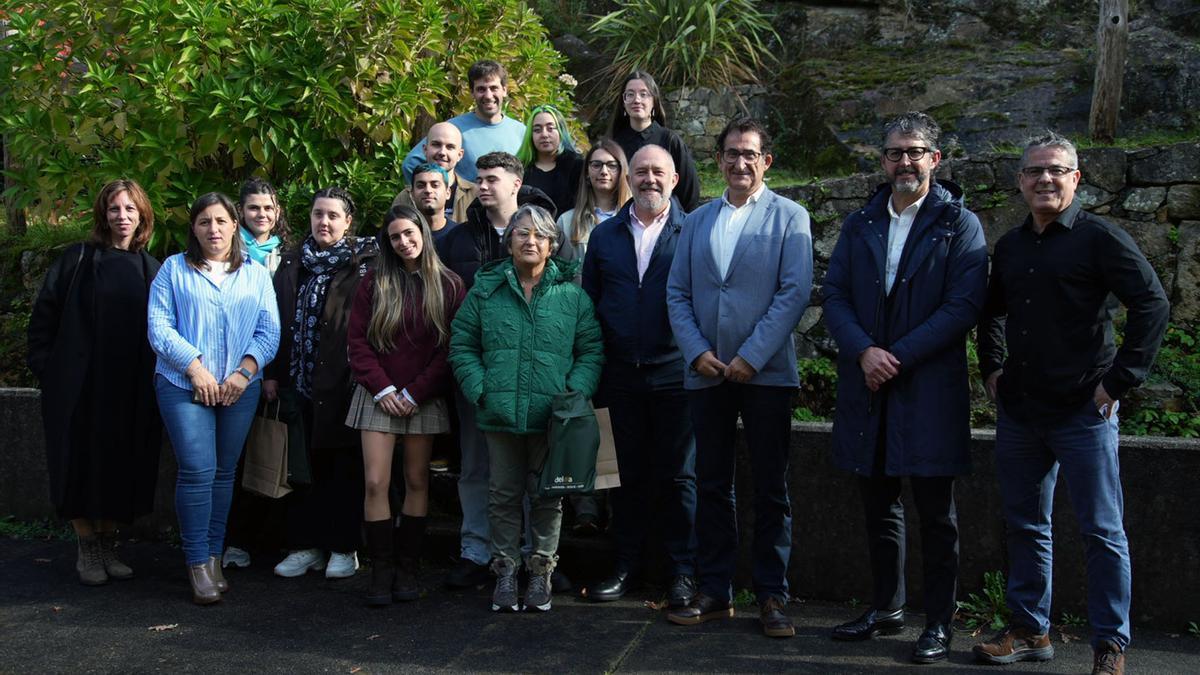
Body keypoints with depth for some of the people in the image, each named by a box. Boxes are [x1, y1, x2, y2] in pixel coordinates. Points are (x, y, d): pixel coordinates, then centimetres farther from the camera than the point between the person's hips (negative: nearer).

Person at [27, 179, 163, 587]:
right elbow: (44, 315, 0)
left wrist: (156, 379, 3)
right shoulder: (78, 260, 0)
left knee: (123, 466, 6)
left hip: (132, 391, 3)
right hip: (80, 385, -3)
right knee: (82, 464, 1)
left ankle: (108, 545, 21)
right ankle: (86, 549, 15)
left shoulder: (151, 269, 9)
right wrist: (44, 369, -5)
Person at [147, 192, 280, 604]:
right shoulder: (174, 269, 6)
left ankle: (214, 557, 16)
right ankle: (198, 564, -2)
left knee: (224, 472, 7)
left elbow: (269, 332, 5)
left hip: (240, 388, 3)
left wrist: (245, 371, -10)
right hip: (184, 385, -2)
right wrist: (195, 367, -13)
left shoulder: (256, 275, 13)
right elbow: (159, 326, -3)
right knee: (197, 471, -11)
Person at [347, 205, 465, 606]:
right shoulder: (374, 283, 6)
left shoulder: (449, 286, 2)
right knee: (376, 482, -7)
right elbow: (357, 340, 3)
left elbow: (451, 347, -3)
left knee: (417, 482, 4)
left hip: (424, 399, 0)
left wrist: (415, 392, -9)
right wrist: (382, 388, -8)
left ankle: (407, 568, 12)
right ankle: (382, 571, -1)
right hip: (380, 396, 1)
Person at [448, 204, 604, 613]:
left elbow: (591, 350, 5)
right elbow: (462, 346, 8)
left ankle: (541, 571, 20)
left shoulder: (572, 295, 4)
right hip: (500, 414, 1)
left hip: (552, 417, -1)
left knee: (547, 496, 7)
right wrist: (479, 389, -5)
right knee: (503, 495, 9)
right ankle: (505, 571, 20)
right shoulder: (485, 291, 7)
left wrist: (575, 393, -9)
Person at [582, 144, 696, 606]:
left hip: (675, 373, -3)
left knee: (679, 476, 4)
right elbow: (590, 303, 12)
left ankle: (684, 572, 13)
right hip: (623, 374, 3)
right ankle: (627, 565, 22)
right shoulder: (605, 236, 10)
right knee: (630, 474, 12)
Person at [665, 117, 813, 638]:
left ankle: (772, 595, 12)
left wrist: (752, 356, -14)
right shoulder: (696, 222, 13)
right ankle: (714, 591, 17)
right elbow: (677, 293, 9)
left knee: (770, 490, 3)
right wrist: (697, 351, -6)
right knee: (711, 487, 8)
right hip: (707, 374, 3)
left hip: (766, 373, -3)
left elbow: (795, 292, -8)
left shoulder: (789, 217, 2)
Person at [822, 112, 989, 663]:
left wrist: (898, 357, -16)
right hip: (868, 388, 4)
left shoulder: (959, 225, -1)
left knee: (935, 512, 3)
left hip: (930, 387, -4)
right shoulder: (859, 226, 12)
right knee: (878, 506, 13)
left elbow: (964, 305, -10)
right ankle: (886, 608, 27)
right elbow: (834, 295, 5)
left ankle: (939, 622, 13)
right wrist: (864, 351, -13)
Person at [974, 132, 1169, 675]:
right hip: (1018, 411, 6)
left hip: (1083, 411, -6)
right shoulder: (1010, 246, 12)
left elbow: (1152, 304, -13)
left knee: (1102, 531, 1)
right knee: (1026, 526, 13)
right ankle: (1030, 631, 25)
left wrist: (1119, 380, -14)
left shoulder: (1100, 238, -7)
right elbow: (991, 313, 27)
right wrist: (992, 368, 15)